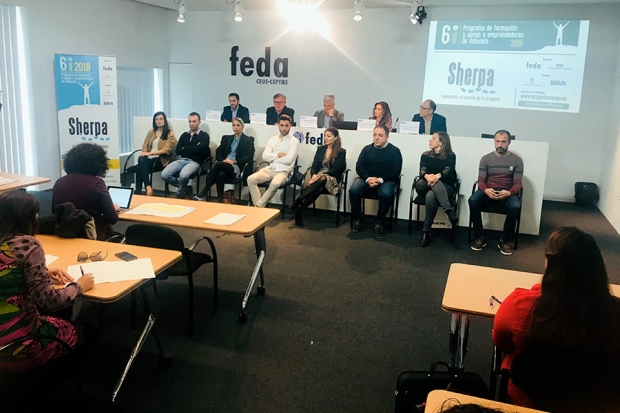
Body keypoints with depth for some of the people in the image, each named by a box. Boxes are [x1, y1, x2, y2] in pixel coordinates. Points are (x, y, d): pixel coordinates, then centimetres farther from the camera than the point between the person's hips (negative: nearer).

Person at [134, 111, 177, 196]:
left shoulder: (170, 134, 3)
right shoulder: (151, 132, 20)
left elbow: (166, 150, -8)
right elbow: (145, 145, 16)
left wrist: (150, 153, -16)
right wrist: (144, 153, -8)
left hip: (161, 160, -4)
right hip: (149, 158, 4)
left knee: (140, 169, -30)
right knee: (141, 160, -34)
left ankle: (138, 192, -23)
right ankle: (148, 187, -36)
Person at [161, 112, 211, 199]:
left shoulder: (204, 135, 4)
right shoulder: (184, 135, 19)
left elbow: (198, 149, -14)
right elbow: (178, 151, 8)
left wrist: (185, 149, 1)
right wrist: (193, 149, -2)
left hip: (195, 162, -5)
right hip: (181, 160, 5)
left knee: (183, 175, -36)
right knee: (164, 175, -19)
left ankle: (180, 191, -1)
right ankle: (183, 187, 8)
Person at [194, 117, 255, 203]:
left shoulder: (248, 140, 11)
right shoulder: (226, 138, 24)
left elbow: (249, 157, -3)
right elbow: (218, 153, 16)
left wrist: (234, 161, -14)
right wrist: (223, 160, -8)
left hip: (237, 167, -3)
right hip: (223, 165, 3)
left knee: (219, 164, -34)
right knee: (221, 174, -36)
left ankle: (203, 193, -32)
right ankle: (220, 200, -37)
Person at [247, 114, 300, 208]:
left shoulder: (294, 141, 1)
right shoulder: (273, 139, 16)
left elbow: (289, 159, -13)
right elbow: (265, 156, 4)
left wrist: (272, 157, -1)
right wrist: (278, 155, -9)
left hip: (282, 171, -5)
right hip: (269, 169, 5)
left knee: (274, 184, -37)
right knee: (250, 179, -20)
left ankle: (260, 205, -19)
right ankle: (257, 206, -17)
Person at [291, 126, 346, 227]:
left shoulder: (341, 152, 3)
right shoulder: (320, 149, 17)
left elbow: (336, 169, -7)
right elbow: (314, 166, 12)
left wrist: (321, 175, -19)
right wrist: (314, 175, -12)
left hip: (332, 180, -3)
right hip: (318, 178, 3)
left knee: (322, 180, -40)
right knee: (318, 189, -37)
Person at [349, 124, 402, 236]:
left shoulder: (394, 151, 4)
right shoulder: (367, 149, 13)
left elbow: (396, 171, -4)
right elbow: (359, 166, 5)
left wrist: (380, 180, -19)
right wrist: (368, 179, -15)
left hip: (386, 180, -2)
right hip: (367, 178, 3)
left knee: (386, 194, -35)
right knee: (353, 190, -27)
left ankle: (379, 221, -13)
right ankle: (358, 218, -7)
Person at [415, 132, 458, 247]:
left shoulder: (450, 155, 7)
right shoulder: (425, 155, 15)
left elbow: (448, 170, -12)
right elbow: (422, 171, -3)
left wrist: (437, 176, -36)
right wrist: (427, 176, -29)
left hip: (445, 188, -2)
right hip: (425, 187, 2)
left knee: (431, 195, -38)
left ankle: (426, 231, -37)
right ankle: (449, 210, -46)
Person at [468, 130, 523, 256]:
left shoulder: (517, 160, 4)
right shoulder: (486, 158, 6)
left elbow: (517, 184, 0)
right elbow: (481, 180, 2)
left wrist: (509, 192, -24)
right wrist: (486, 190, -22)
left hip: (507, 193, -1)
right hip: (488, 191, 1)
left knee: (515, 206, -35)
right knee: (473, 200, -31)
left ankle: (504, 240, -15)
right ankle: (479, 237, -16)